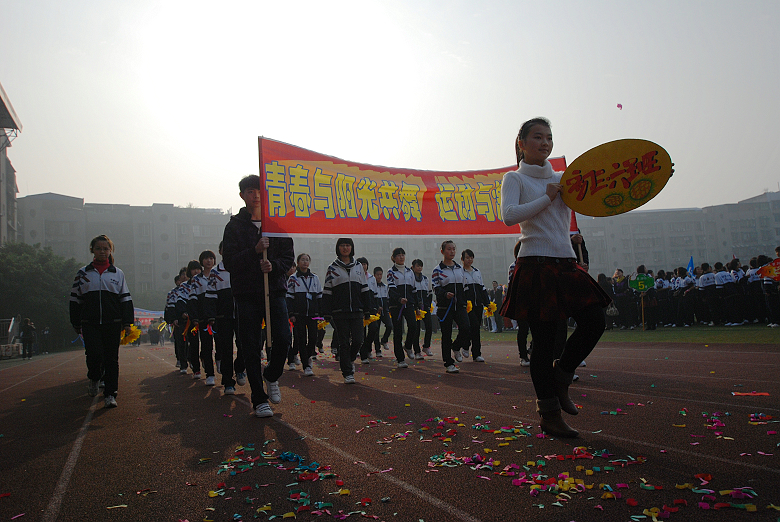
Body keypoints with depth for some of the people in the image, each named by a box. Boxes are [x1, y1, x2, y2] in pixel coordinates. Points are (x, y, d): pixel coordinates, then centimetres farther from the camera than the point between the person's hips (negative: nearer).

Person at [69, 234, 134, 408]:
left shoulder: (117, 273, 9)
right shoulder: (83, 274, 9)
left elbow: (125, 299, 9)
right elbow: (75, 299, 11)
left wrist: (127, 322, 2)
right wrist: (76, 324, 8)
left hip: (113, 322, 0)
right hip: (90, 323, 0)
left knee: (111, 358, 1)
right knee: (94, 354, -14)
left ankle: (110, 394, 10)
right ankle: (93, 379, 18)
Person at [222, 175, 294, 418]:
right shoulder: (234, 226, 5)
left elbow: (289, 257, 7)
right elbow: (228, 262, -4)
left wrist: (273, 265, -13)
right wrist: (255, 250, -17)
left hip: (275, 290, 1)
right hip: (246, 294, -1)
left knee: (283, 339, -9)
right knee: (251, 348, 0)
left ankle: (271, 376, 21)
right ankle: (259, 399, 12)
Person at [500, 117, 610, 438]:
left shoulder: (562, 179, 17)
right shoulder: (515, 178, 2)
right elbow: (509, 216, -15)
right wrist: (547, 197, -12)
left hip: (566, 264, 6)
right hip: (535, 266, -5)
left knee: (594, 320, -10)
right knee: (544, 339, -3)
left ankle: (560, 377, 16)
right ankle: (550, 414, 12)